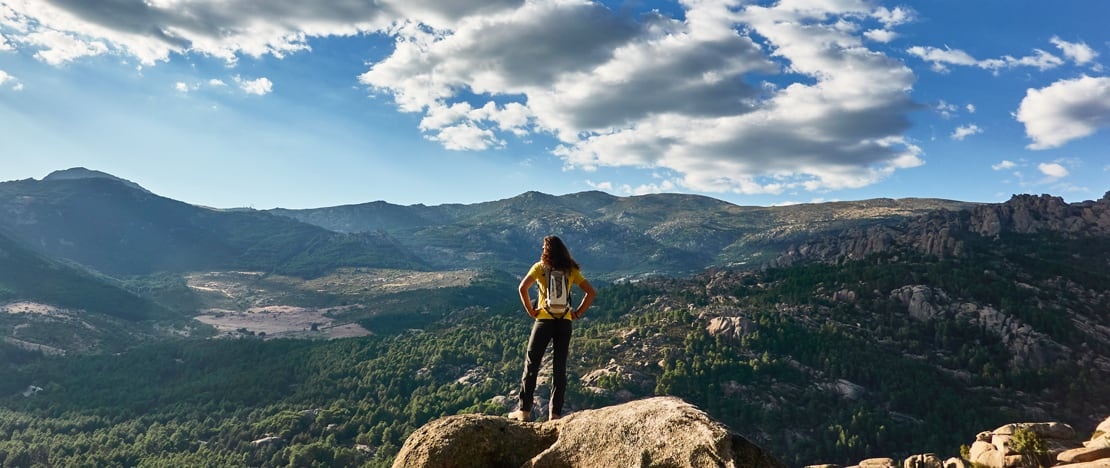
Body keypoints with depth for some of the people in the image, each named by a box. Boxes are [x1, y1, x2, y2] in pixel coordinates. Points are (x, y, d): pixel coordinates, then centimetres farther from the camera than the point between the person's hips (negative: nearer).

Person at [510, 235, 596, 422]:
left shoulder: (540, 267, -2)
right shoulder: (571, 270, 6)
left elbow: (523, 288, -15)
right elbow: (591, 292, 3)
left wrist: (530, 310, -6)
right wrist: (578, 313, 5)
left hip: (545, 320, -3)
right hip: (565, 321, 3)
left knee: (531, 364, 7)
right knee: (560, 368, 8)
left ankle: (524, 410, 7)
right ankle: (555, 412, 7)